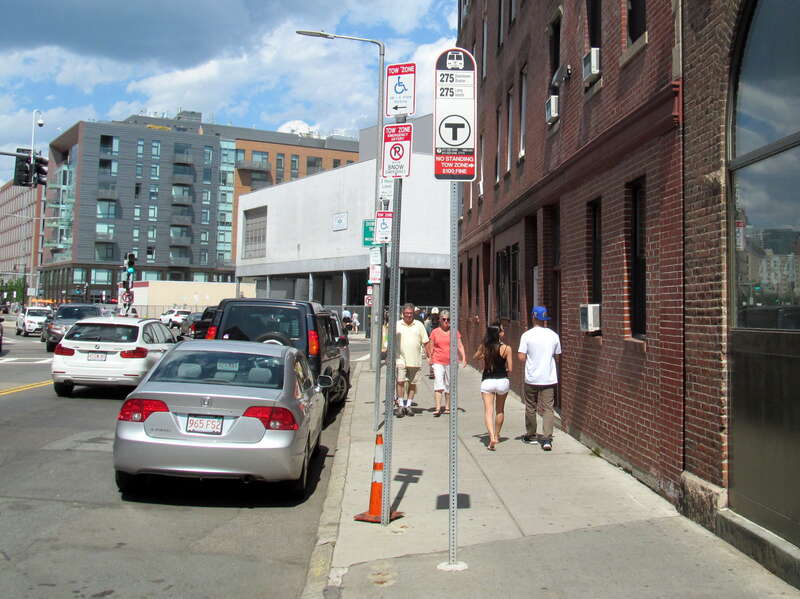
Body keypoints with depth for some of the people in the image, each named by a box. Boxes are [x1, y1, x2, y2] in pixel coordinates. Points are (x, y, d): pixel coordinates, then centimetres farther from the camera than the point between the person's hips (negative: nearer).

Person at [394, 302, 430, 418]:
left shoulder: (419, 325, 8)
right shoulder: (396, 325, 5)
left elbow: (426, 342, 9)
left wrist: (429, 356, 5)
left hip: (415, 360, 2)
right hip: (400, 359, -2)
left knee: (412, 383, 7)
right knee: (400, 381, -10)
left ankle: (408, 405, 17)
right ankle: (401, 405, -2)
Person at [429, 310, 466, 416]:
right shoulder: (435, 332, 5)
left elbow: (460, 346, 3)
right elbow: (432, 347, 9)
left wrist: (463, 358, -9)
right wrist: (430, 361, 7)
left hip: (451, 362, 1)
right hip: (438, 362, -1)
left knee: (449, 386, 9)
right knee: (438, 385, -13)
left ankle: (447, 408, 19)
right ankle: (437, 409, -16)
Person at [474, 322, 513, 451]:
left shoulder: (483, 347, -3)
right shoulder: (506, 348, -11)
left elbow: (476, 357, 17)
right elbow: (510, 369, -9)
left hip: (487, 381, 1)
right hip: (502, 381, -1)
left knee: (488, 411, -3)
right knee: (500, 410, 20)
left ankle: (492, 437, -22)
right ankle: (497, 436, 33)